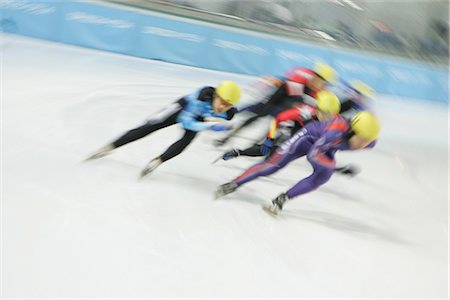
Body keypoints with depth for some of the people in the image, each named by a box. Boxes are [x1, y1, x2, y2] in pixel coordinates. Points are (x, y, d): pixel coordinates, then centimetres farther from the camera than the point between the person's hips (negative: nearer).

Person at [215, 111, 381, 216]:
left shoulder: (368, 141, -25)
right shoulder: (337, 130, -43)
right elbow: (313, 154, -35)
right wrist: (337, 167, -33)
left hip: (327, 148, 5)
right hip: (310, 136, -5)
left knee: (323, 175, -24)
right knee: (274, 163, -8)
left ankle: (282, 199, -12)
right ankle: (233, 184, 7)